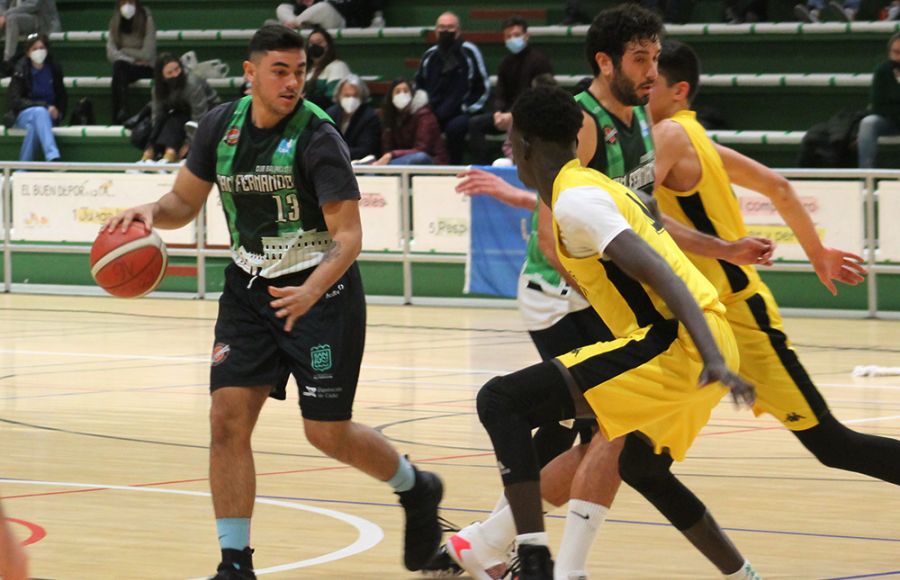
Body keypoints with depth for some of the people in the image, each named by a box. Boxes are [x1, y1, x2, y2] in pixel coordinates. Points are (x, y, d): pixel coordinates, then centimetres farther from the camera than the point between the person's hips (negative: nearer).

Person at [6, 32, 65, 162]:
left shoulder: (54, 69, 3)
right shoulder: (20, 70, -6)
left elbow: (62, 97, 15)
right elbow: (14, 100, -12)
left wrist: (58, 112, -8)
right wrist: (45, 106, -20)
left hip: (49, 116, 2)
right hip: (24, 115, -2)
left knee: (34, 126, -35)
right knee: (40, 112, -38)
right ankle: (53, 158, -53)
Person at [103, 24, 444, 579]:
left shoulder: (317, 136, -17)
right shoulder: (220, 125, -1)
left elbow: (348, 234, -19)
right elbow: (185, 202, 11)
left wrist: (313, 290, -36)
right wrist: (151, 212, -12)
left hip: (321, 290, -5)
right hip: (250, 287, 5)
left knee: (328, 432, 0)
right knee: (228, 418, -8)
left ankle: (417, 489, 30)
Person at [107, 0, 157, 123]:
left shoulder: (146, 20, -8)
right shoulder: (115, 22, 3)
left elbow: (147, 54, -14)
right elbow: (111, 53, -6)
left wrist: (123, 51, -7)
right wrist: (132, 60, -18)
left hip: (145, 68, -3)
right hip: (123, 67, 3)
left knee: (120, 67, -31)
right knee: (119, 64, -31)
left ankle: (118, 116, -36)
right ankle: (121, 111, -39)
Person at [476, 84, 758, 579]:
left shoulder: (573, 200, -9)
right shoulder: (596, 186, 21)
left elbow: (659, 273, -20)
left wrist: (711, 357, -30)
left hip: (675, 348, -10)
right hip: (701, 347, 10)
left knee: (500, 401, -14)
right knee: (639, 466, 34)